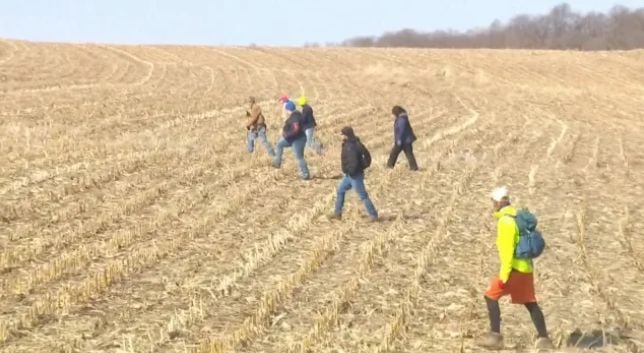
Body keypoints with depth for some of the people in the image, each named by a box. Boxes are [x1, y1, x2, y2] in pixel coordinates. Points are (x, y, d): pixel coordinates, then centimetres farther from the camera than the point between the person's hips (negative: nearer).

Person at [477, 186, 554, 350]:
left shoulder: (505, 221, -16)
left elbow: (507, 250, -21)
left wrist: (504, 274, -20)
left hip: (515, 268, -9)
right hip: (526, 267, 9)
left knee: (491, 296, -2)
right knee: (530, 302, 13)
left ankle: (495, 336, -3)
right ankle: (544, 339, 14)